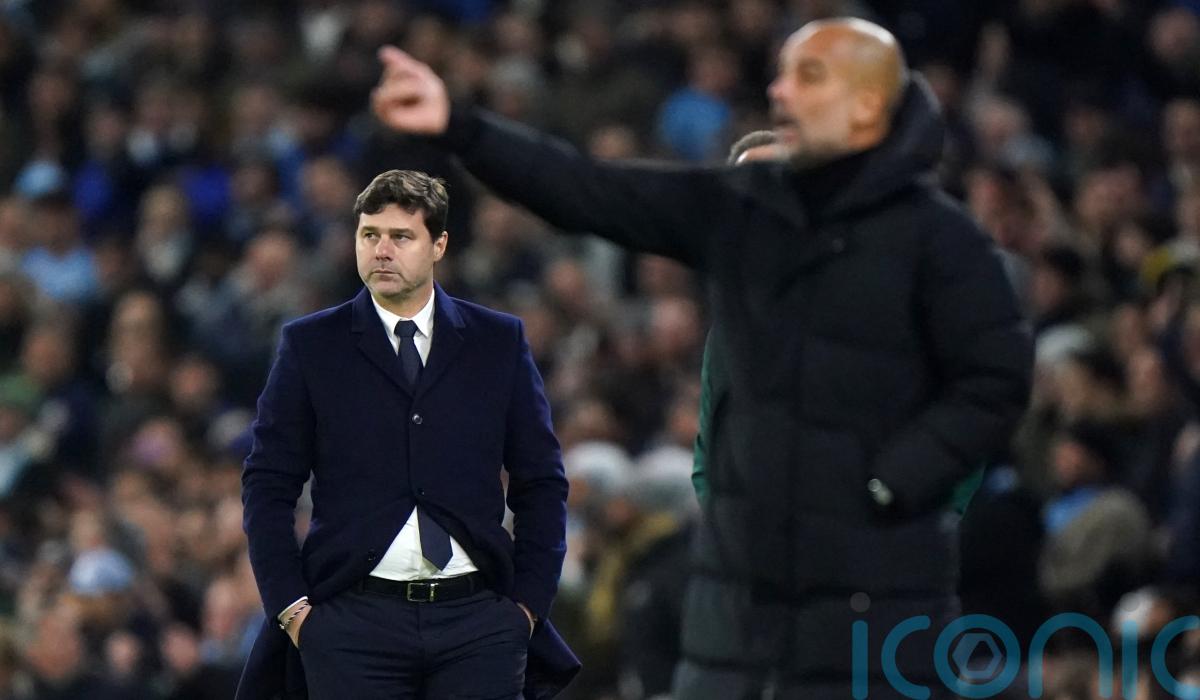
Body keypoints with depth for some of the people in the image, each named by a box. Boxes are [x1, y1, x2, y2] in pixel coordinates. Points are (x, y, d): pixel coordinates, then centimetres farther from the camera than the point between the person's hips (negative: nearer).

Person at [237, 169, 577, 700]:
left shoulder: (499, 342, 10)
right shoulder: (309, 346, 7)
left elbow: (541, 485, 12)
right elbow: (267, 487, 6)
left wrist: (528, 602, 4)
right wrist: (290, 608, -2)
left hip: (478, 619, 1)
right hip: (352, 621, -1)